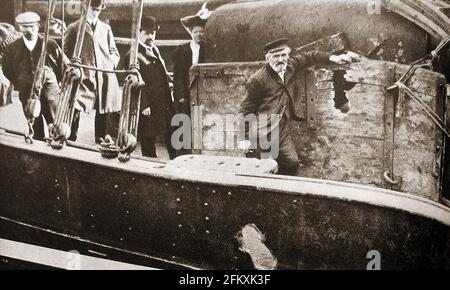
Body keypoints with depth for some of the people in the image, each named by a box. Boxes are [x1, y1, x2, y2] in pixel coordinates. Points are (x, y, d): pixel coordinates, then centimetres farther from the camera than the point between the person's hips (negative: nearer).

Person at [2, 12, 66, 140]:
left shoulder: (49, 44, -4)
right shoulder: (13, 47, 2)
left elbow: (65, 64, 4)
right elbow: (7, 69, 13)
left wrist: (57, 81, 4)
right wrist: (19, 85, 10)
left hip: (49, 88, -2)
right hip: (26, 92, 2)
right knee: (36, 128, 10)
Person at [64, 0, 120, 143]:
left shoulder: (106, 28, 19)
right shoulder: (74, 28, 10)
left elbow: (114, 52, 20)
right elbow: (66, 53, 10)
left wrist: (111, 64, 2)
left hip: (105, 77, 3)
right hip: (83, 76, -3)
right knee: (74, 109, -15)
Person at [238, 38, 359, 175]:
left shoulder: (290, 66, 6)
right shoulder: (257, 80, -12)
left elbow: (308, 57, 23)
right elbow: (246, 110, -9)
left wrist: (333, 58, 13)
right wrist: (244, 139, -11)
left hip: (283, 130, 7)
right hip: (263, 134, -7)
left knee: (292, 164, 4)